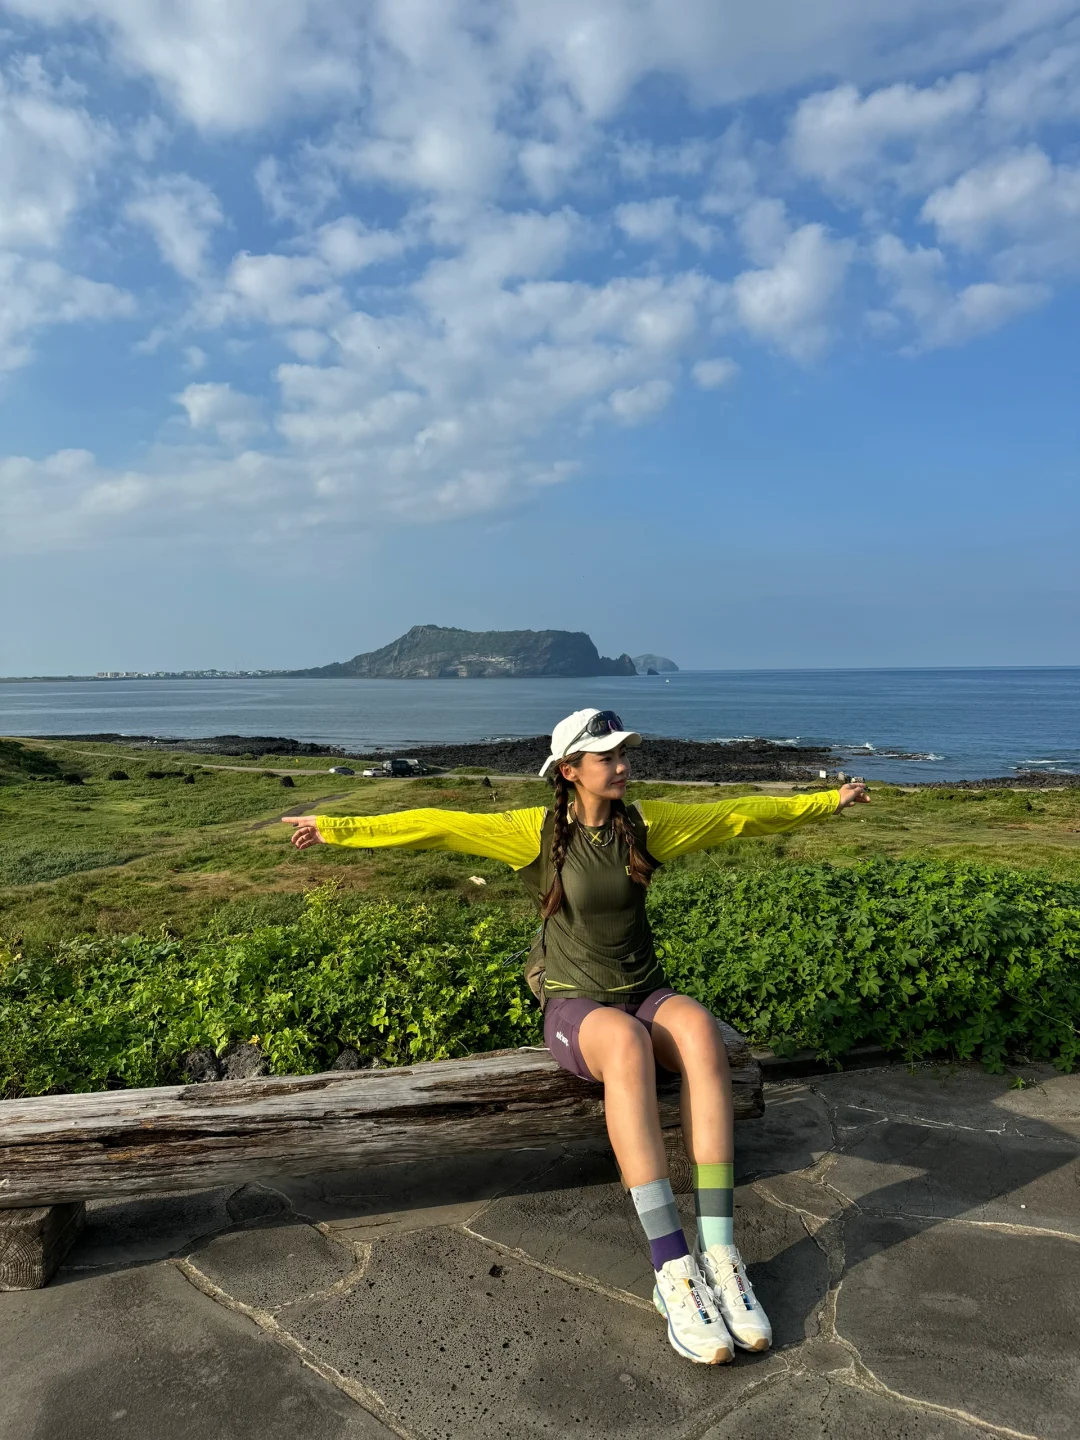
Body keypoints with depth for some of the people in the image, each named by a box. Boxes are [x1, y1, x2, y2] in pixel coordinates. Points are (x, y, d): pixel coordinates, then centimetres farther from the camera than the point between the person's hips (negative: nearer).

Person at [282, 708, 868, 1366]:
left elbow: (740, 814, 9)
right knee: (626, 1041, -39)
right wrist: (336, 828, -10)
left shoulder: (647, 822, 2)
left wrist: (828, 800, 15)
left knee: (699, 1028, -34)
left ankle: (719, 1253, -33)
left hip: (645, 994, 3)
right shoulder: (540, 831, -6)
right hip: (576, 1006, -3)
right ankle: (673, 1269, -38)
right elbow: (437, 827, -7)